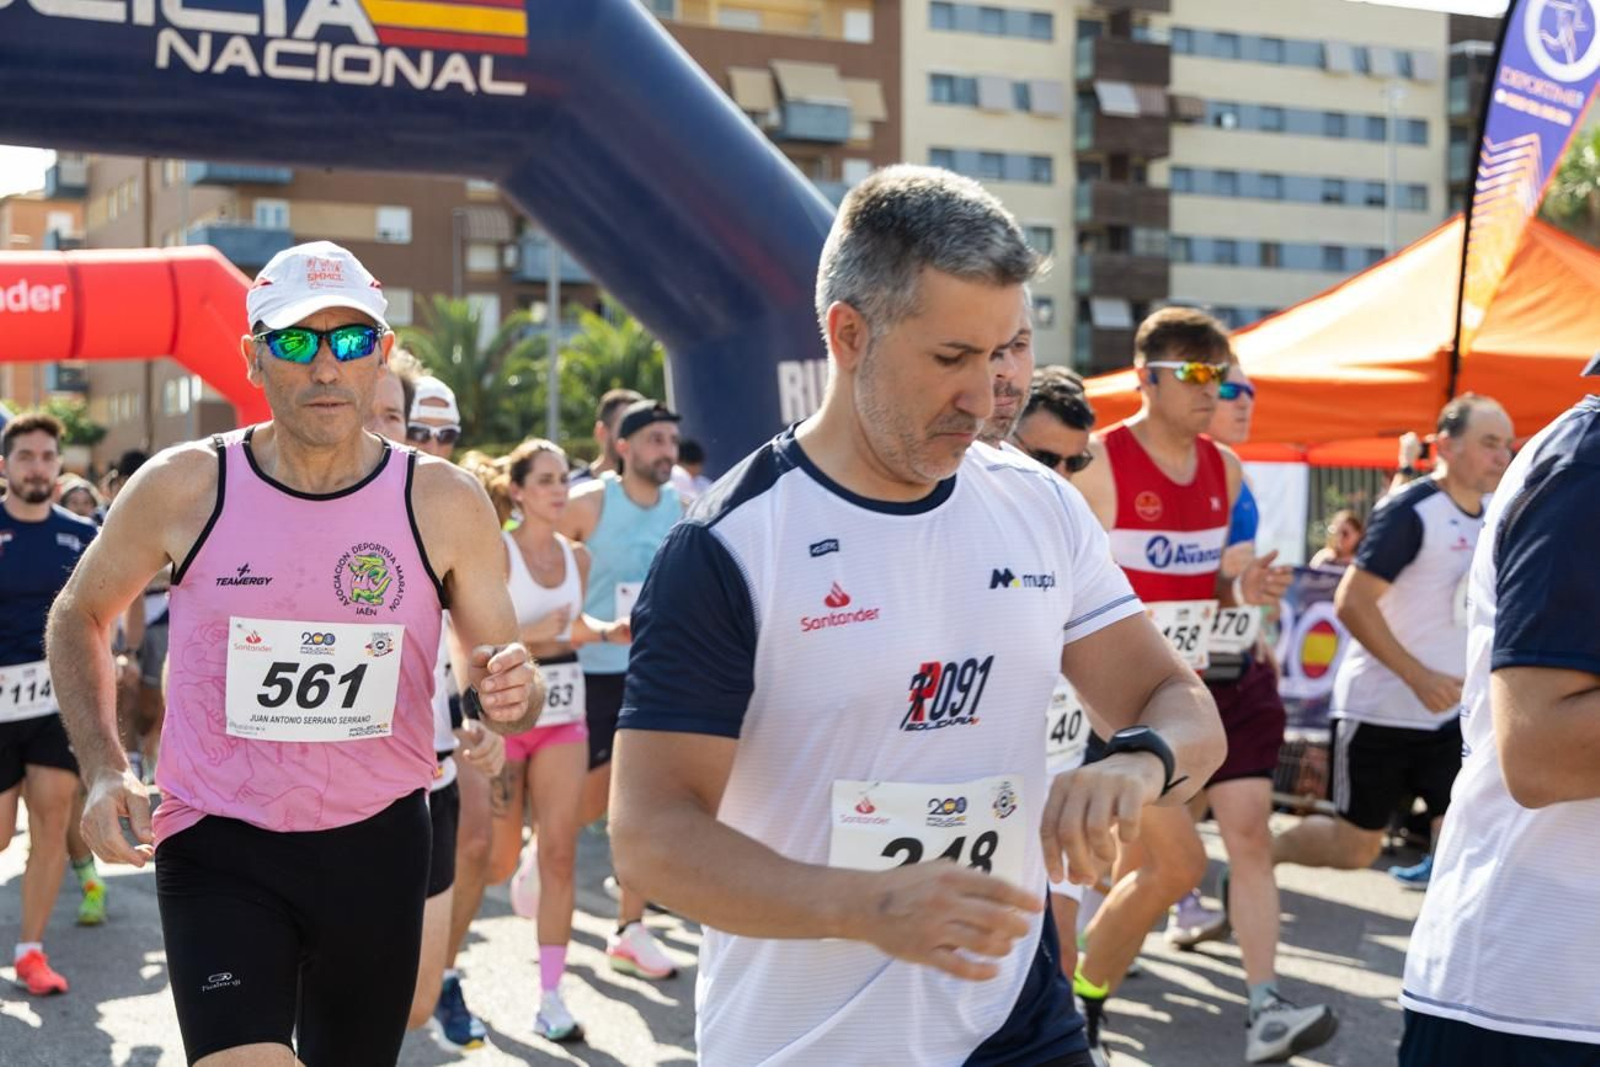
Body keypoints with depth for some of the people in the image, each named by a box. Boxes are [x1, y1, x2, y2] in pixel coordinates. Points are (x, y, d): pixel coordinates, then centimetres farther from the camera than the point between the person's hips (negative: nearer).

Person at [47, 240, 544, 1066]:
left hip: (379, 844, 2)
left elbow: (500, 680, 4)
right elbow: (77, 618, 10)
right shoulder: (183, 486, -7)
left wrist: (507, 694, -21)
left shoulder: (444, 503, -5)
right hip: (218, 848, -2)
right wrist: (104, 771, -4)